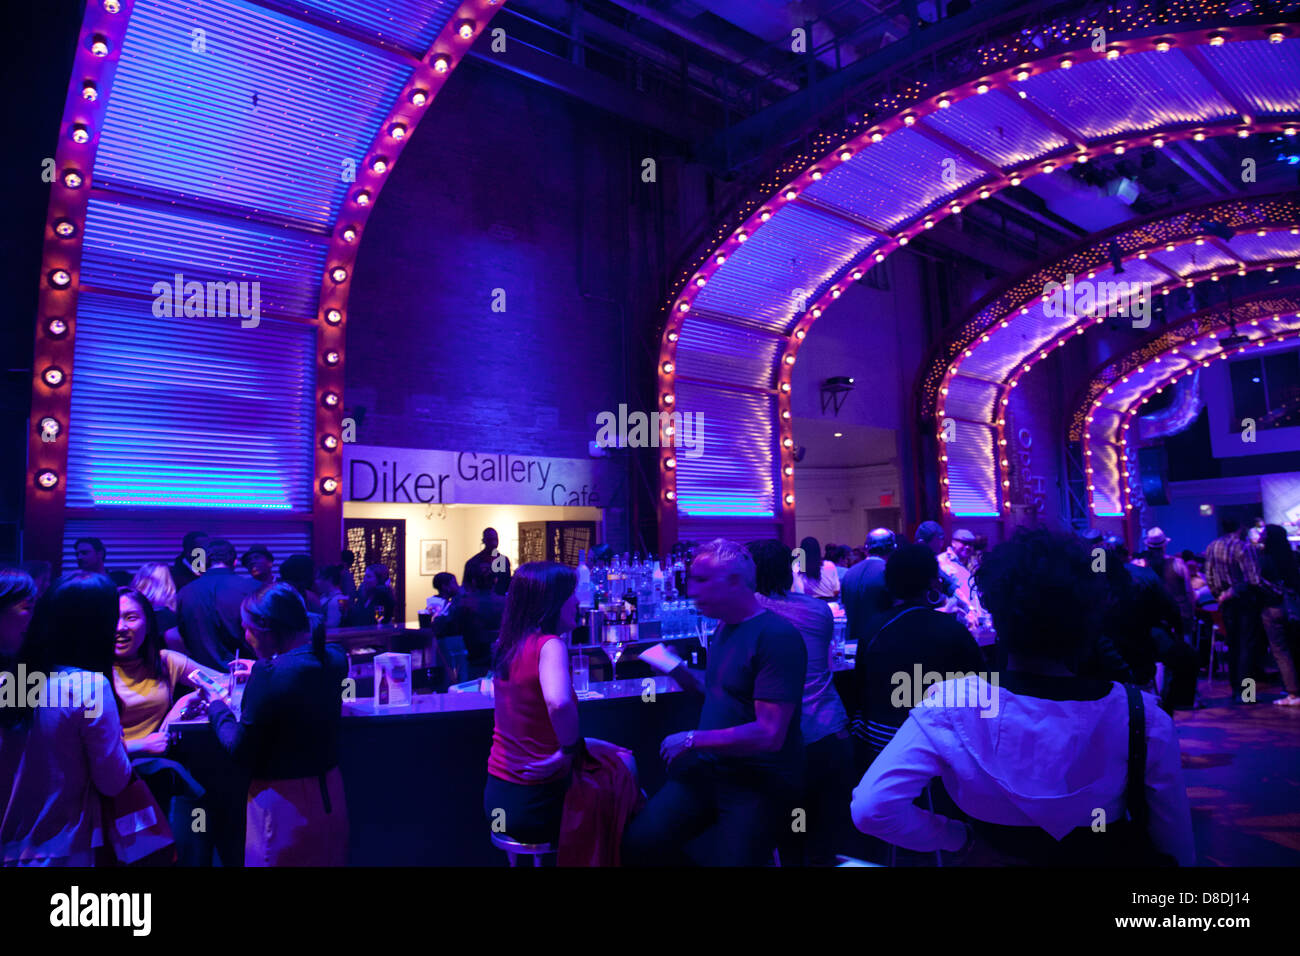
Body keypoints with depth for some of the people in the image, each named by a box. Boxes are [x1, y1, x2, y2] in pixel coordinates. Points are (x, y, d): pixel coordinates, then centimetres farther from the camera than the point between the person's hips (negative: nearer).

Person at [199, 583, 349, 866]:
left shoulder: (269, 674, -24)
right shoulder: (334, 658, -6)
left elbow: (241, 752, -15)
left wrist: (217, 707, -1)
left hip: (284, 801, -6)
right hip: (331, 793, 6)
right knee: (327, 857, 22)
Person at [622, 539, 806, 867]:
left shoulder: (777, 636, -18)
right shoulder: (723, 628, 10)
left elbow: (769, 734, -23)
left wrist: (693, 740, -15)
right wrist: (679, 671, 3)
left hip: (761, 784, -7)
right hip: (708, 770, 7)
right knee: (637, 845, -5)